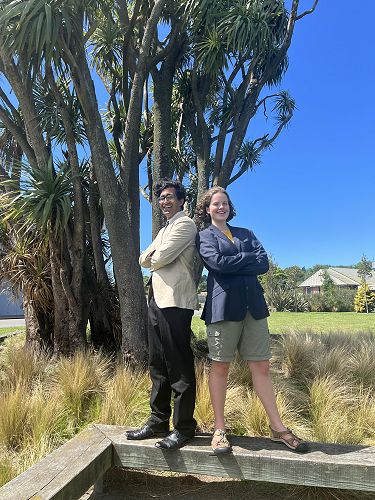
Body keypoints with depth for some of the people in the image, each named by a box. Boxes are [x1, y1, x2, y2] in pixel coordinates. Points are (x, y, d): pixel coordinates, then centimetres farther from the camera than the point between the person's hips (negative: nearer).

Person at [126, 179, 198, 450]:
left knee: (179, 366, -3)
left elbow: (161, 257, -15)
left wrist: (153, 257, 6)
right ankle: (158, 422, 25)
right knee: (158, 365, 14)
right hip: (157, 300, 10)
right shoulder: (164, 230, 25)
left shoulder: (186, 224, -5)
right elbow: (144, 259, 16)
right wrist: (152, 254, -4)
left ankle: (184, 427, 9)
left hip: (176, 302, -9)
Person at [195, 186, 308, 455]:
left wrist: (233, 265, -7)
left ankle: (278, 427, 18)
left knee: (261, 366, 7)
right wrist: (249, 258, -3)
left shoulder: (246, 233, 19)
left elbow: (264, 264, 3)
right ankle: (220, 430, 17)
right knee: (220, 367, 4)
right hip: (223, 305, -3)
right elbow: (218, 262, -12)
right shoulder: (203, 237, 8)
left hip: (253, 305, 4)